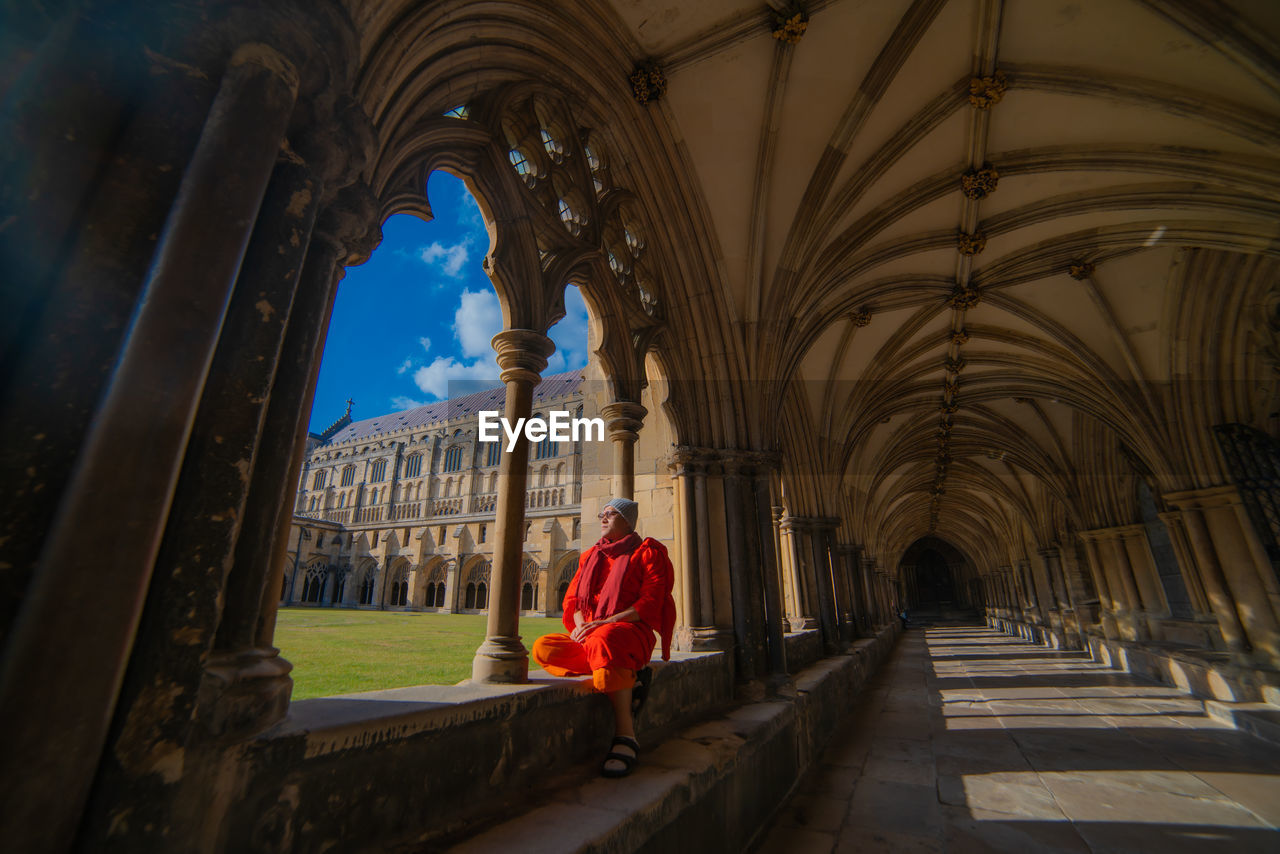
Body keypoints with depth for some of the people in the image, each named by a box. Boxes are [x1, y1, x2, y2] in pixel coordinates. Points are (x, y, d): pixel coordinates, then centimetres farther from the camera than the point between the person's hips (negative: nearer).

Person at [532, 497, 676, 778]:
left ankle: (625, 734, -28)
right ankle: (629, 678, -16)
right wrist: (580, 624, -10)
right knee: (543, 648, -20)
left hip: (631, 632, -6)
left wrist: (602, 623, -19)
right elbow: (572, 600, 13)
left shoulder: (647, 552, 2)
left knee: (602, 639, -38)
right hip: (588, 636, 6)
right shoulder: (591, 556, 20)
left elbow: (649, 605, -9)